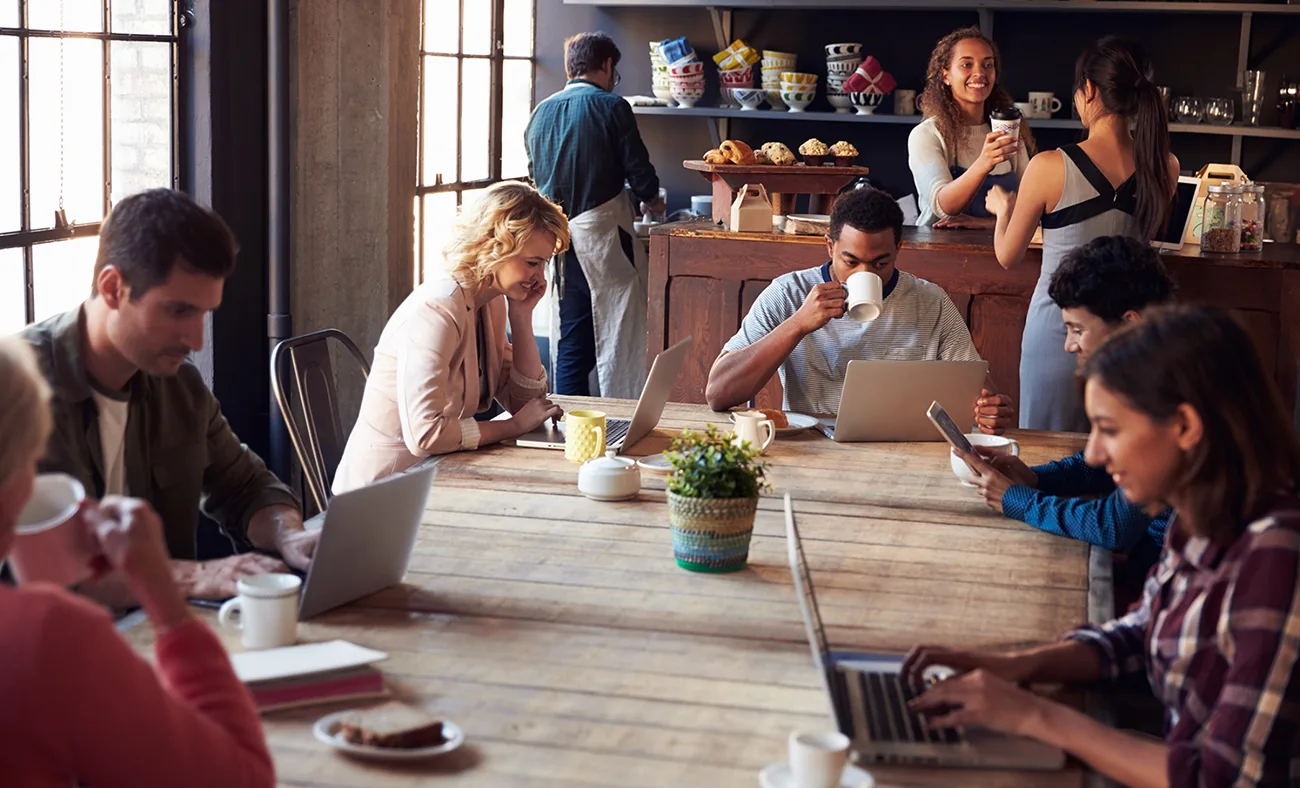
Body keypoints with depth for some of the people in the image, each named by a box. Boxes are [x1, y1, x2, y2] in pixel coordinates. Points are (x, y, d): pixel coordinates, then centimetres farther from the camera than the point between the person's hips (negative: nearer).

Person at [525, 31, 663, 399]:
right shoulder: (611, 107, -6)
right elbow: (638, 169, -6)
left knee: (571, 341, 11)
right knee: (619, 336, -1)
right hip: (601, 231, -6)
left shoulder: (541, 111, 11)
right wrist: (651, 200, 14)